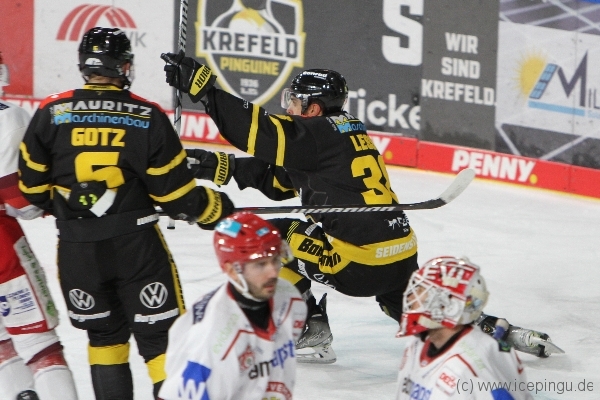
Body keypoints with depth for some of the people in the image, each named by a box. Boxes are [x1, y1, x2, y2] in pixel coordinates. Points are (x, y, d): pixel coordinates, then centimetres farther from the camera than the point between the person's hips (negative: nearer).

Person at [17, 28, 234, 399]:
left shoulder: (51, 114, -2)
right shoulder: (149, 118, -7)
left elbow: (33, 186, 6)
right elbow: (176, 194, -4)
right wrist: (217, 208, 15)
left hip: (76, 249, 3)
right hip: (135, 243, -2)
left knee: (104, 334, 18)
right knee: (162, 336, 3)